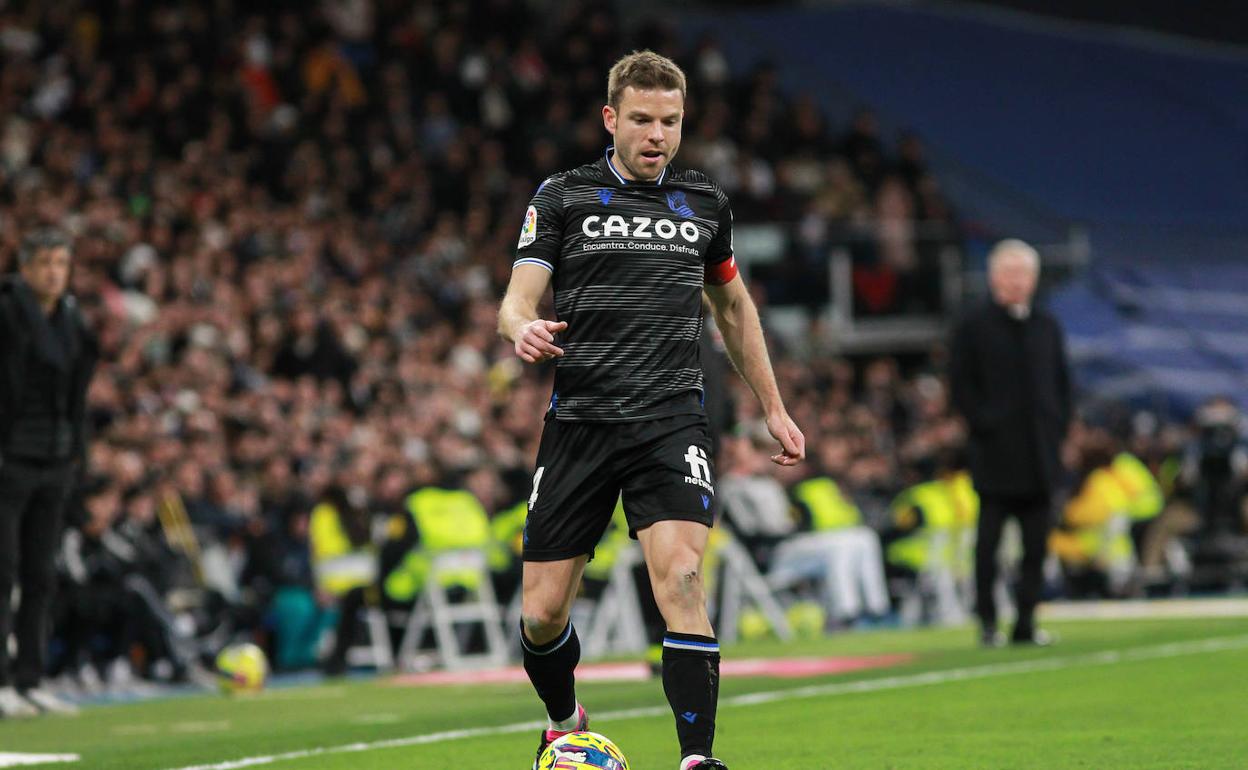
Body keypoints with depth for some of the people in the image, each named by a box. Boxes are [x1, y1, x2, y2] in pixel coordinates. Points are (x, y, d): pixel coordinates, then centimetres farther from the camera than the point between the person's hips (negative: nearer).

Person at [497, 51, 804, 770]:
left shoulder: (706, 202, 12)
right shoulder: (562, 197, 4)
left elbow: (734, 307, 26)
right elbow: (518, 300, -4)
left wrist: (774, 407, 25)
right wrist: (523, 328, -29)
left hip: (672, 419, 0)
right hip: (579, 421, 0)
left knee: (681, 577, -23)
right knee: (542, 613, 1)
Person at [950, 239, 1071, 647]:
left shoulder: (1047, 327, 14)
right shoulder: (974, 327, 1)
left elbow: (1062, 383, 17)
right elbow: (961, 384, -2)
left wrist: (1058, 426, 5)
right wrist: (983, 423, -11)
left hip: (1040, 455, 4)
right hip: (995, 454, -4)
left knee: (1036, 543, 3)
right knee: (989, 541, -2)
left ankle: (1026, 623, 7)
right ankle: (987, 623, 3)